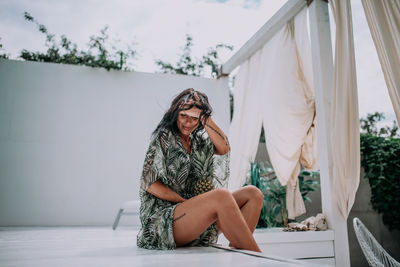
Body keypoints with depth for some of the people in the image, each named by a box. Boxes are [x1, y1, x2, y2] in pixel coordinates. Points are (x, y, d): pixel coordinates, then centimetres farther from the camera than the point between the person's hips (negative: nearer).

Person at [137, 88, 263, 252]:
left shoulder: (199, 140, 16)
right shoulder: (163, 137, -1)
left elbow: (224, 149, -7)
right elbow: (149, 184, -9)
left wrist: (205, 117, -7)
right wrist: (186, 202, -14)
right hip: (164, 217, -7)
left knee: (253, 193, -7)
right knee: (221, 195, -33)